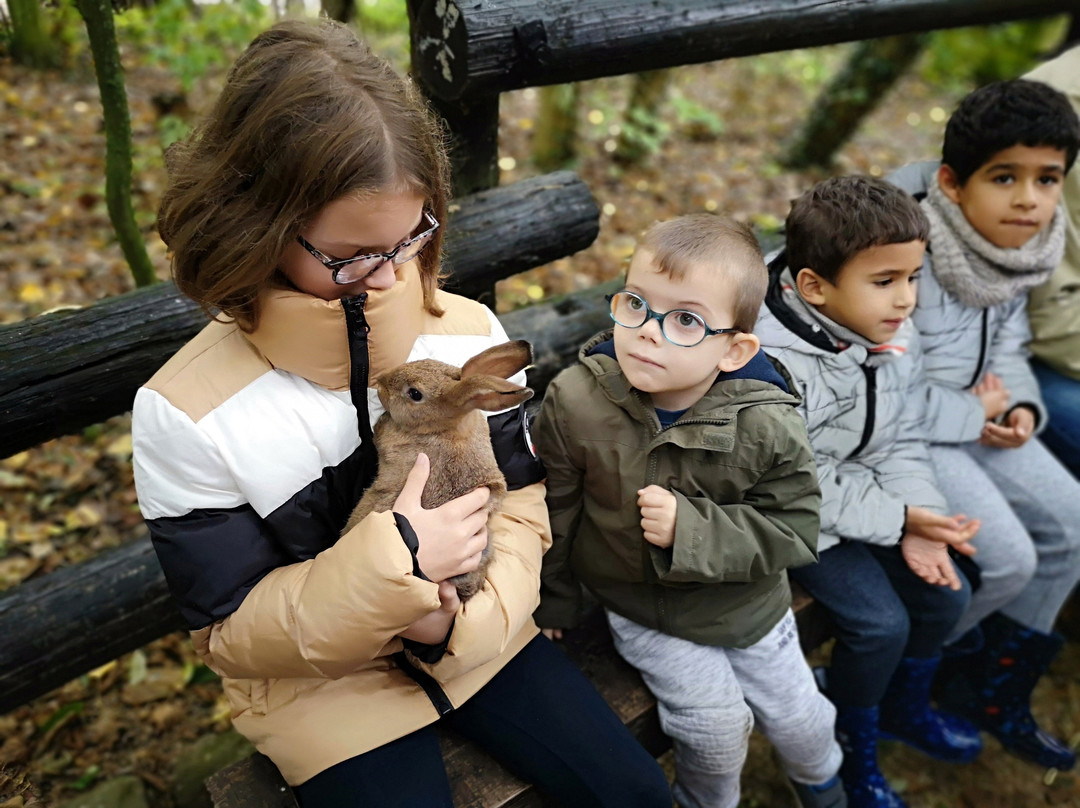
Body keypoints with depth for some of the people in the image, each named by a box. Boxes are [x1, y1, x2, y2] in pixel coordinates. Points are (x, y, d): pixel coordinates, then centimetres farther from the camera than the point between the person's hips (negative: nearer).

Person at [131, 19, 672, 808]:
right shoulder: (186, 416, -22)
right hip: (319, 680, -2)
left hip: (481, 640, 3)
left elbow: (519, 496, -2)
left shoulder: (469, 331, -12)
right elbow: (230, 631, -14)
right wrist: (394, 565, -30)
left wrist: (475, 613, -20)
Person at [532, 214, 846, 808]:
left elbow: (794, 529, -17)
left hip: (746, 603, 2)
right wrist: (553, 598, 3)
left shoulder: (766, 426, -24)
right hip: (642, 610, -1)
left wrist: (691, 528, -32)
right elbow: (553, 507, -9)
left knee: (798, 718, 15)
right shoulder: (575, 402, -23)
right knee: (717, 724, -9)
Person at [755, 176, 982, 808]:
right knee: (881, 622, -13)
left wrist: (919, 520, -12)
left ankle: (905, 707, 38)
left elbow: (902, 444, 2)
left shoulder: (895, 337, -5)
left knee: (947, 591, 7)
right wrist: (896, 518, -22)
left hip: (873, 495, 8)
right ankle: (853, 747, 19)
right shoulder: (771, 362, -30)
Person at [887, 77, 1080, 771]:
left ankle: (994, 689, 26)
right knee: (1008, 558, -13)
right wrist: (974, 413, -16)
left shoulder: (1019, 247, 0)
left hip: (977, 414, 9)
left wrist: (1019, 406, -6)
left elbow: (1008, 341, 13)